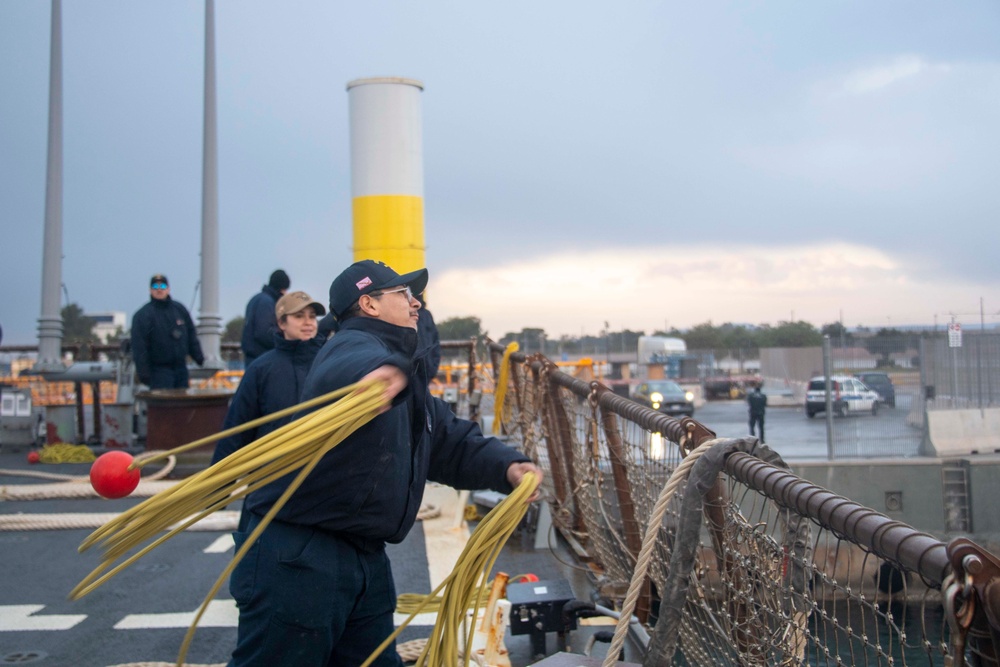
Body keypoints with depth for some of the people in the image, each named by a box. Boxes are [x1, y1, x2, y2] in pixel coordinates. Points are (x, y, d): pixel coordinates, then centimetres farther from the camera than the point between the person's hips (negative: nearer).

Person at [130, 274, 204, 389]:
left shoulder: (180, 310, 11)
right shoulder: (143, 315, -5)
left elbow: (192, 337, 17)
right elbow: (139, 347, -10)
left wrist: (200, 359, 12)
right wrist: (143, 372, -15)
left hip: (180, 366, 5)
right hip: (159, 370, -5)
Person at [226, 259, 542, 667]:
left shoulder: (406, 378, 19)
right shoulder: (353, 346, -14)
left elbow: (452, 443, 18)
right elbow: (344, 372, -39)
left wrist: (506, 467, -2)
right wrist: (380, 372, -64)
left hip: (365, 559, 10)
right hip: (297, 556, -10)